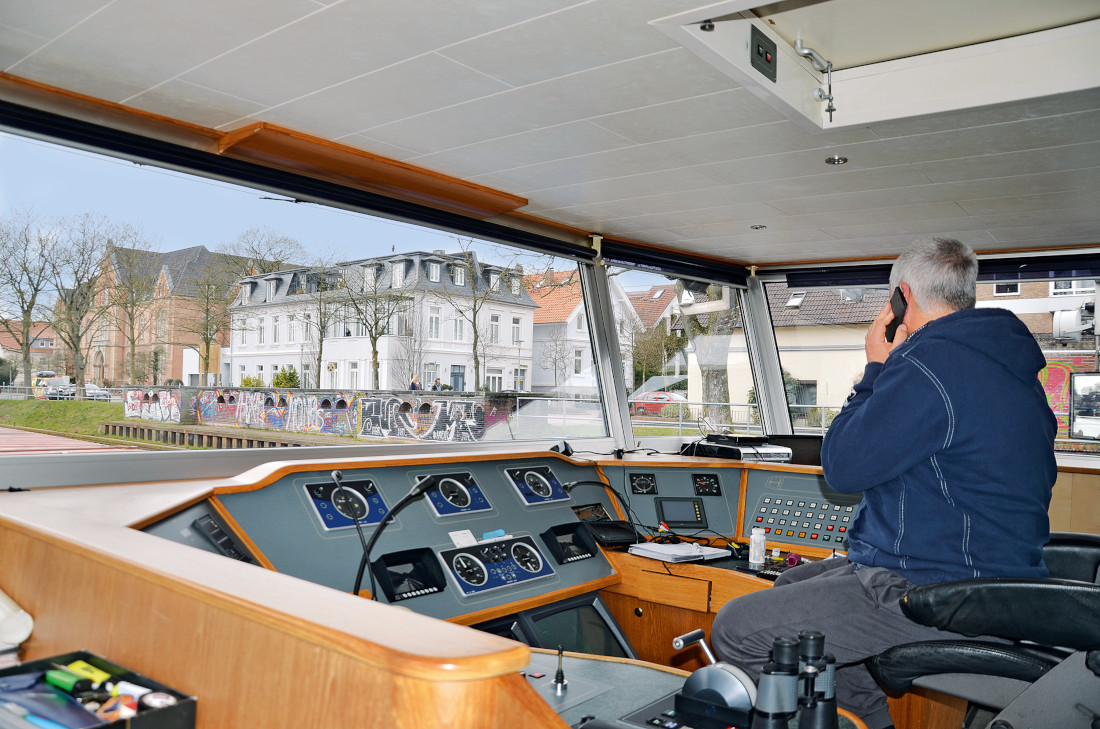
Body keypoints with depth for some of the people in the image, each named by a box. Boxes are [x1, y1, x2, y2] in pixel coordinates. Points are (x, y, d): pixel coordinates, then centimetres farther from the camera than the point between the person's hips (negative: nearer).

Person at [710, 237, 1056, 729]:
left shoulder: (928, 362, -21)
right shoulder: (1004, 359, 12)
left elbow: (841, 468, -14)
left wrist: (876, 368, -6)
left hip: (938, 596, -11)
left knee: (737, 628, -11)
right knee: (791, 587, 24)